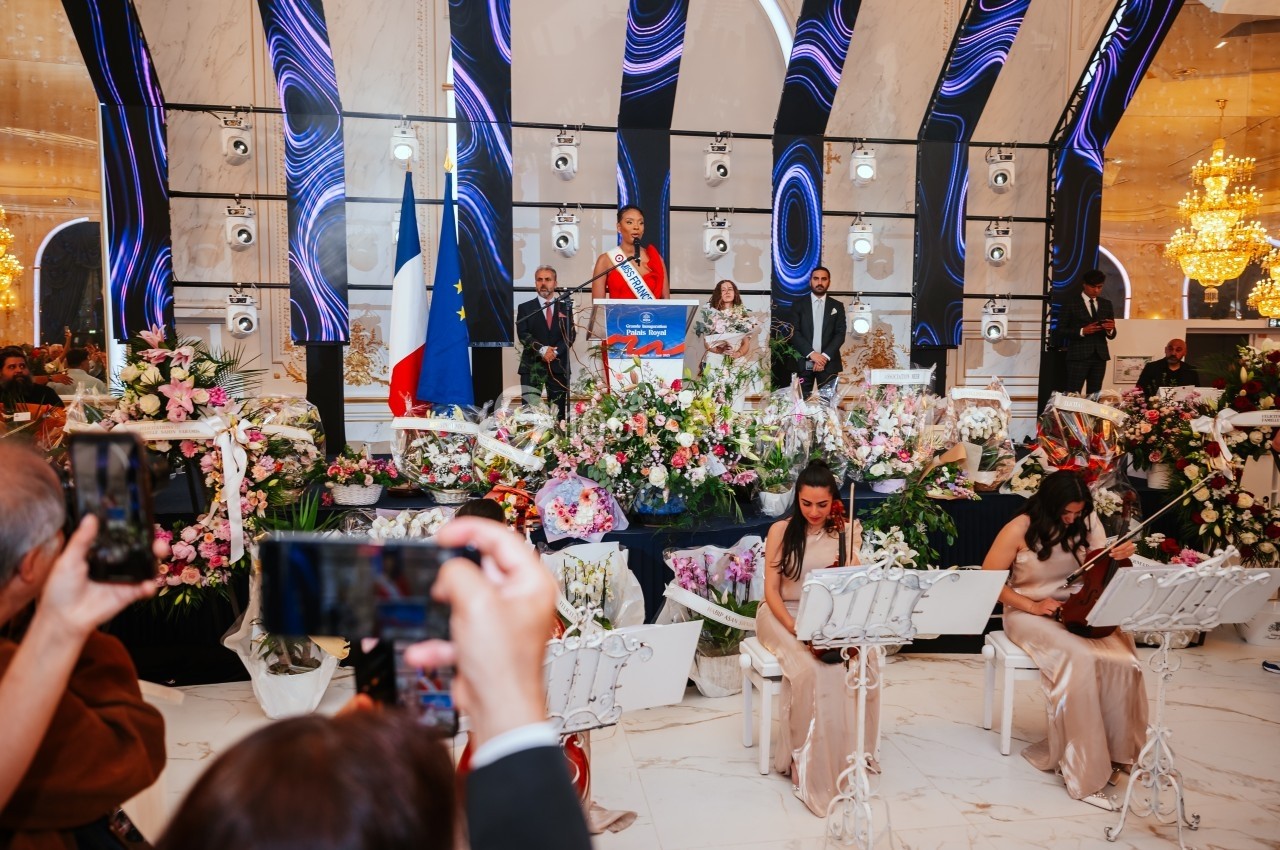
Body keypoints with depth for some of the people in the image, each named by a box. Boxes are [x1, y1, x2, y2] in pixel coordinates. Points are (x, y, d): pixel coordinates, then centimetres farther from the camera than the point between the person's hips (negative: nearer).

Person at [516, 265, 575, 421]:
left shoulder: (565, 308, 13)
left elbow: (570, 334, 3)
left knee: (559, 411, 2)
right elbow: (523, 334, -4)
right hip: (532, 365, -1)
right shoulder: (525, 308, 9)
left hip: (558, 366, 1)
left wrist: (556, 351, -14)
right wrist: (542, 350, -18)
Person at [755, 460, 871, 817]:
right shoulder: (781, 531, -3)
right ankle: (806, 762, -14)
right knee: (813, 670, -32)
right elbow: (771, 590, -5)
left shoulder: (847, 531, 3)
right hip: (785, 616, -2)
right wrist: (795, 628, -20)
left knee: (864, 665, -28)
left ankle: (848, 757, -10)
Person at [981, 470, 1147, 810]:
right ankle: (1083, 772, -22)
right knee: (1080, 659, -33)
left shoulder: (1087, 522, 1)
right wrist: (1031, 605, -18)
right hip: (1029, 614, -4)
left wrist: (1118, 558, -17)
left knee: (1123, 662, -26)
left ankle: (1111, 751, -6)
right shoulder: (1021, 530, -12)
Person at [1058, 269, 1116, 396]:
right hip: (1078, 355, -4)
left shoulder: (1106, 304, 13)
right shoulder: (1070, 302, 1)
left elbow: (1111, 336, 13)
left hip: (1100, 356, 4)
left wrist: (1110, 329, -10)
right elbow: (1061, 329, -4)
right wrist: (1082, 331, -18)